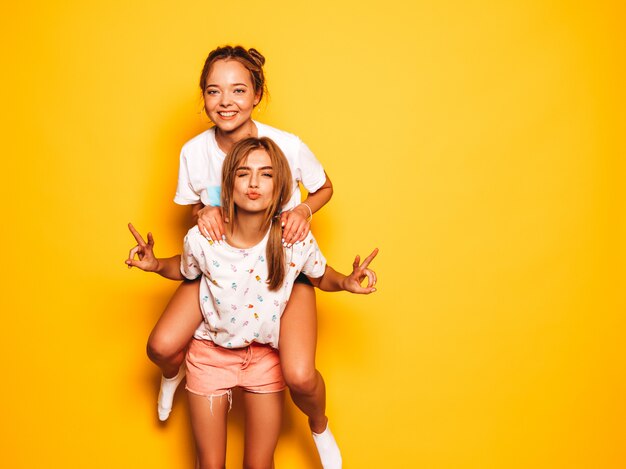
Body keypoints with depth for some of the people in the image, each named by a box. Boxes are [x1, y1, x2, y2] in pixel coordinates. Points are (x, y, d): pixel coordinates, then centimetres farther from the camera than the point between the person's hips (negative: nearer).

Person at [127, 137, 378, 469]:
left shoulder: (296, 241, -21)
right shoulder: (202, 239, -21)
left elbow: (320, 276, 0)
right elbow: (185, 269, 3)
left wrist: (346, 282, -20)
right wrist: (155, 265, -16)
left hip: (265, 356, 0)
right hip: (211, 353, 0)